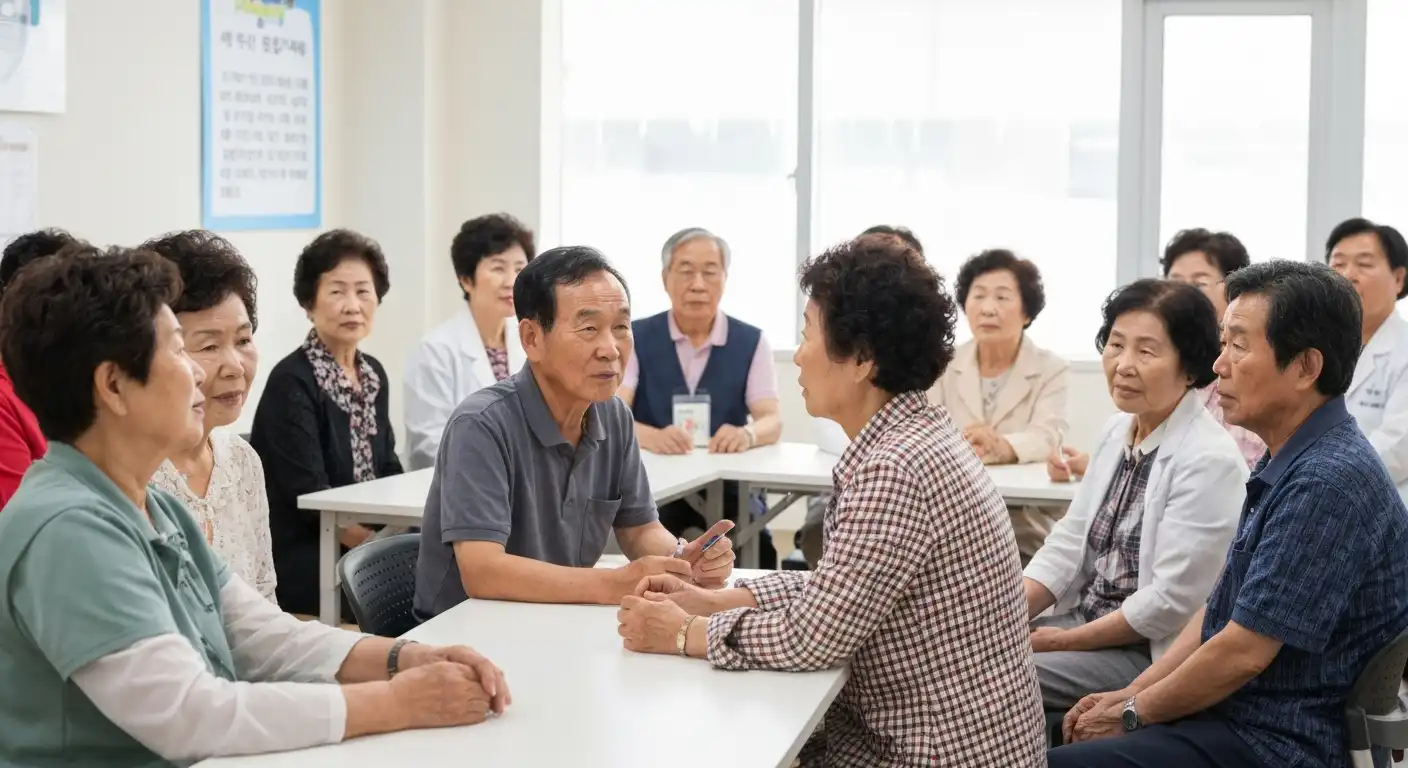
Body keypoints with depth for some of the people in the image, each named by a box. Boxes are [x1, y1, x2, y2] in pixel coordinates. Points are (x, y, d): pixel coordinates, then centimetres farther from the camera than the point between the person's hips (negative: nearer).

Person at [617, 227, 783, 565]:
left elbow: (772, 421, -6)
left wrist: (747, 434, -32)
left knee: (756, 547, -24)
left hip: (727, 482, 1)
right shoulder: (636, 338, 1)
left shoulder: (752, 342, 3)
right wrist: (653, 437, -34)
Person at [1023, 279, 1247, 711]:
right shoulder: (1118, 432, 8)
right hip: (1087, 616, 8)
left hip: (1152, 654, -8)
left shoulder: (1210, 462, -19)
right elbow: (1070, 542, 8)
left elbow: (1172, 600, -20)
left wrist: (1066, 641, -14)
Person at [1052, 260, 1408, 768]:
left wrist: (1133, 714, -8)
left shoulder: (1328, 482, -23)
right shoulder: (1287, 463, 10)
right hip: (1233, 712, 10)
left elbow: (1243, 652, -22)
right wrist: (1130, 694, 6)